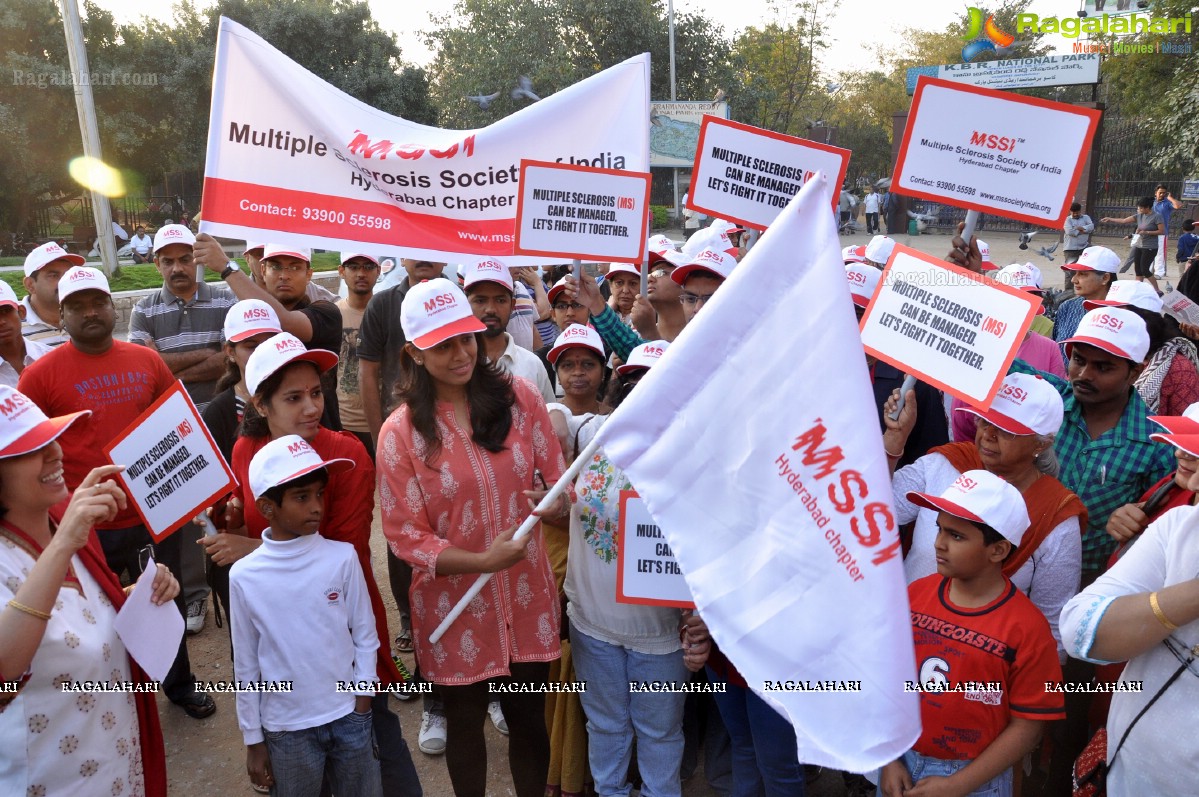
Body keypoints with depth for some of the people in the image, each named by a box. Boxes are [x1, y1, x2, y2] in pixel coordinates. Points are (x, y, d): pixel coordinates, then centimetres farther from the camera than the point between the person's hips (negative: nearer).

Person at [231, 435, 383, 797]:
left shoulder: (342, 557, -11)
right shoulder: (244, 576, -10)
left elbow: (365, 636, -2)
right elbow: (246, 667, -1)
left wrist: (361, 706, -4)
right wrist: (253, 740, 4)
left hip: (349, 717, 1)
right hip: (285, 727, 0)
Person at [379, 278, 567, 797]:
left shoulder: (519, 397, -5)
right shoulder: (399, 433, -10)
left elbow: (560, 483, -1)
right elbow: (406, 538, -9)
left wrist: (556, 504, -24)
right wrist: (484, 560, -22)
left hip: (528, 598, 1)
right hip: (455, 606, -1)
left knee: (529, 720, 18)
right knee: (465, 723, 20)